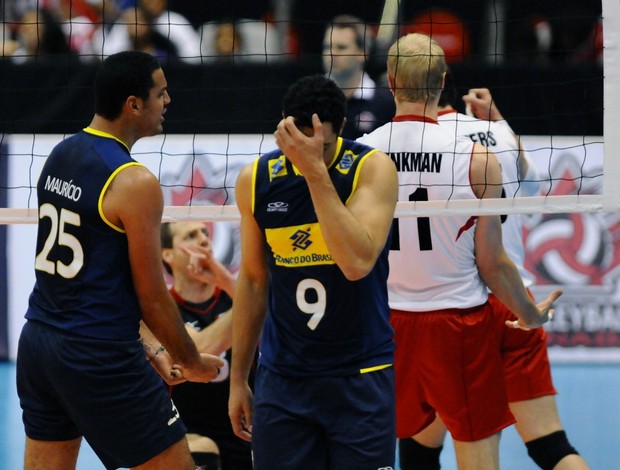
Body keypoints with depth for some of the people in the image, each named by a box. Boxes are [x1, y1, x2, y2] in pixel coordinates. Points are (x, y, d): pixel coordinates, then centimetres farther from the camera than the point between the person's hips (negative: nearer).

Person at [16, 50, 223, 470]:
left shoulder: (59, 157, 8)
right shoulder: (134, 183, -16)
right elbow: (152, 297, -12)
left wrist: (146, 350, 16)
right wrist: (192, 363, 4)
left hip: (38, 341, 8)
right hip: (98, 356, -8)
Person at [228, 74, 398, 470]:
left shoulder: (372, 169, -10)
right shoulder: (256, 180, 1)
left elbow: (357, 263, -25)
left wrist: (316, 170, -27)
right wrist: (238, 378, 14)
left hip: (360, 377, -3)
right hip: (282, 378, 3)